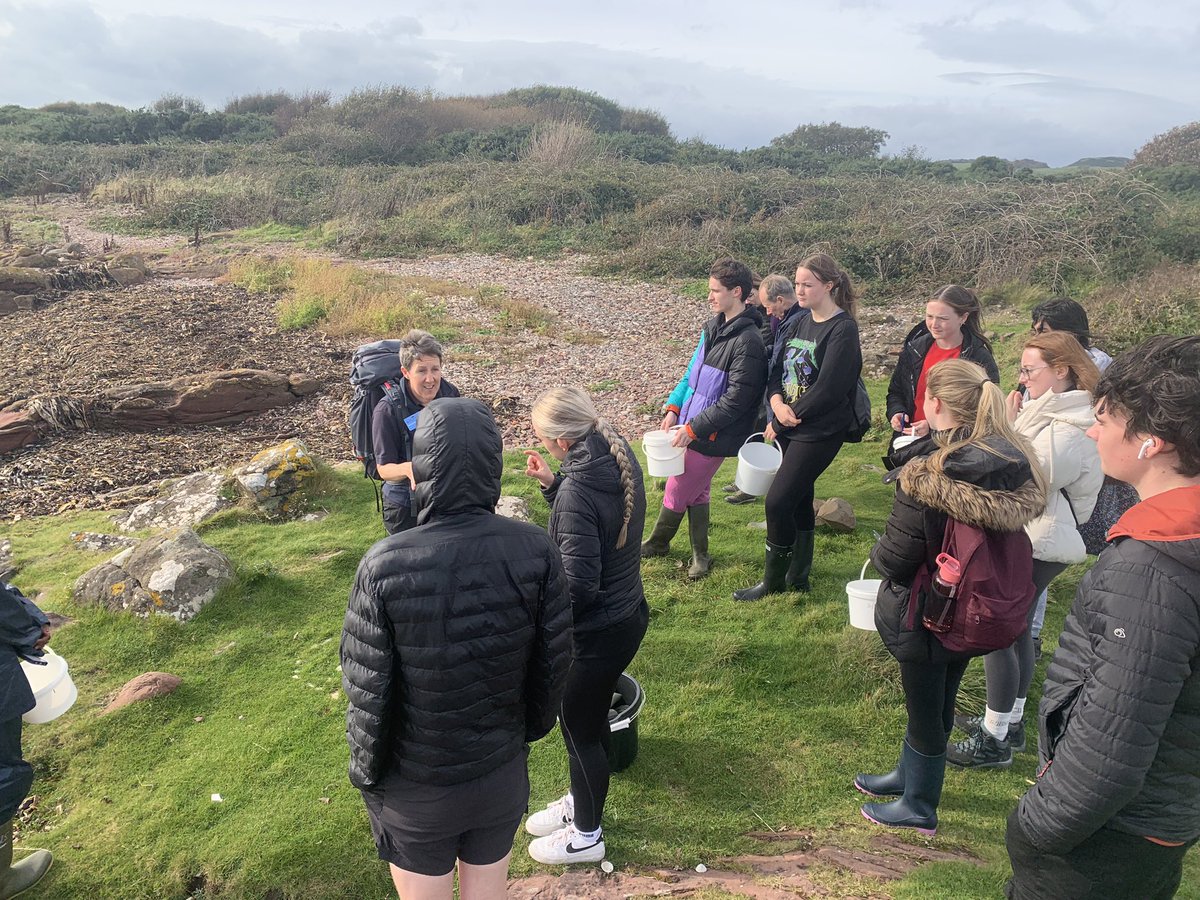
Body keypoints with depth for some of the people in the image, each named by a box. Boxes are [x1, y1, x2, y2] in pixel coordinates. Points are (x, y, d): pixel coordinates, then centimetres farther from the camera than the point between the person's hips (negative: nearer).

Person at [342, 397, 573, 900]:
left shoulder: (385, 565, -26)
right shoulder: (536, 552, -19)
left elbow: (367, 694, -17)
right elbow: (552, 666, -8)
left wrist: (365, 773, 2)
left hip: (415, 790, -2)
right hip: (503, 779, 2)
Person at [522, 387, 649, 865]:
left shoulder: (577, 491, -30)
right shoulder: (621, 462, -4)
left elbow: (578, 584, -29)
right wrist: (552, 484, 1)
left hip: (597, 632, -9)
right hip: (628, 614, 9)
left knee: (579, 728, 14)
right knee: (591, 718, 27)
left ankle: (586, 836, 36)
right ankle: (581, 803, 50)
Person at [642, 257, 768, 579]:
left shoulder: (747, 342, -21)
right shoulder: (713, 327, 7)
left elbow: (736, 399, -22)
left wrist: (693, 428, -20)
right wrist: (674, 408, 4)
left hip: (713, 437, -8)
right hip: (692, 427, 8)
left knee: (677, 491, 5)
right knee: (697, 491, 17)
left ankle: (657, 543, 30)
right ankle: (699, 555, 31)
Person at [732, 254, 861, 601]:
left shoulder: (842, 330, -14)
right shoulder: (798, 323, 10)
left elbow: (826, 390, -21)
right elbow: (777, 370, 10)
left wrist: (780, 422, -14)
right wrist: (778, 403, -12)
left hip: (819, 433, -7)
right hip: (789, 428, 7)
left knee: (778, 502, -8)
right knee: (799, 501, 16)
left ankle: (773, 580, 10)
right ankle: (798, 576, 29)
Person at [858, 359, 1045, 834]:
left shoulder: (928, 474, -29)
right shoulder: (1013, 461, -8)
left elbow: (896, 556, -25)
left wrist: (879, 555, -4)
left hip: (923, 614, -7)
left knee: (925, 709, 13)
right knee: (937, 701, 25)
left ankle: (918, 806, 34)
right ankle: (909, 774, 48)